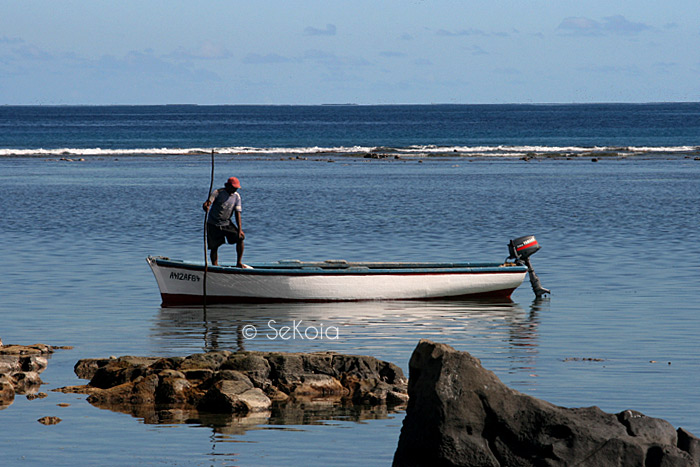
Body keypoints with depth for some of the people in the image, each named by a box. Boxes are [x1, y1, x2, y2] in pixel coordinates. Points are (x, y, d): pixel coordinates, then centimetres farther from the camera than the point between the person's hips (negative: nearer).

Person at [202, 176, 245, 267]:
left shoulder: (236, 196, -1)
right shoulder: (218, 193, -13)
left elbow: (237, 213, -4)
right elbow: (207, 203, -24)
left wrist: (239, 230, -13)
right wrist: (206, 206, -50)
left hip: (227, 223, 3)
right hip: (213, 224, -3)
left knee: (240, 238, -11)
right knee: (214, 247, -4)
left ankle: (239, 263, -1)